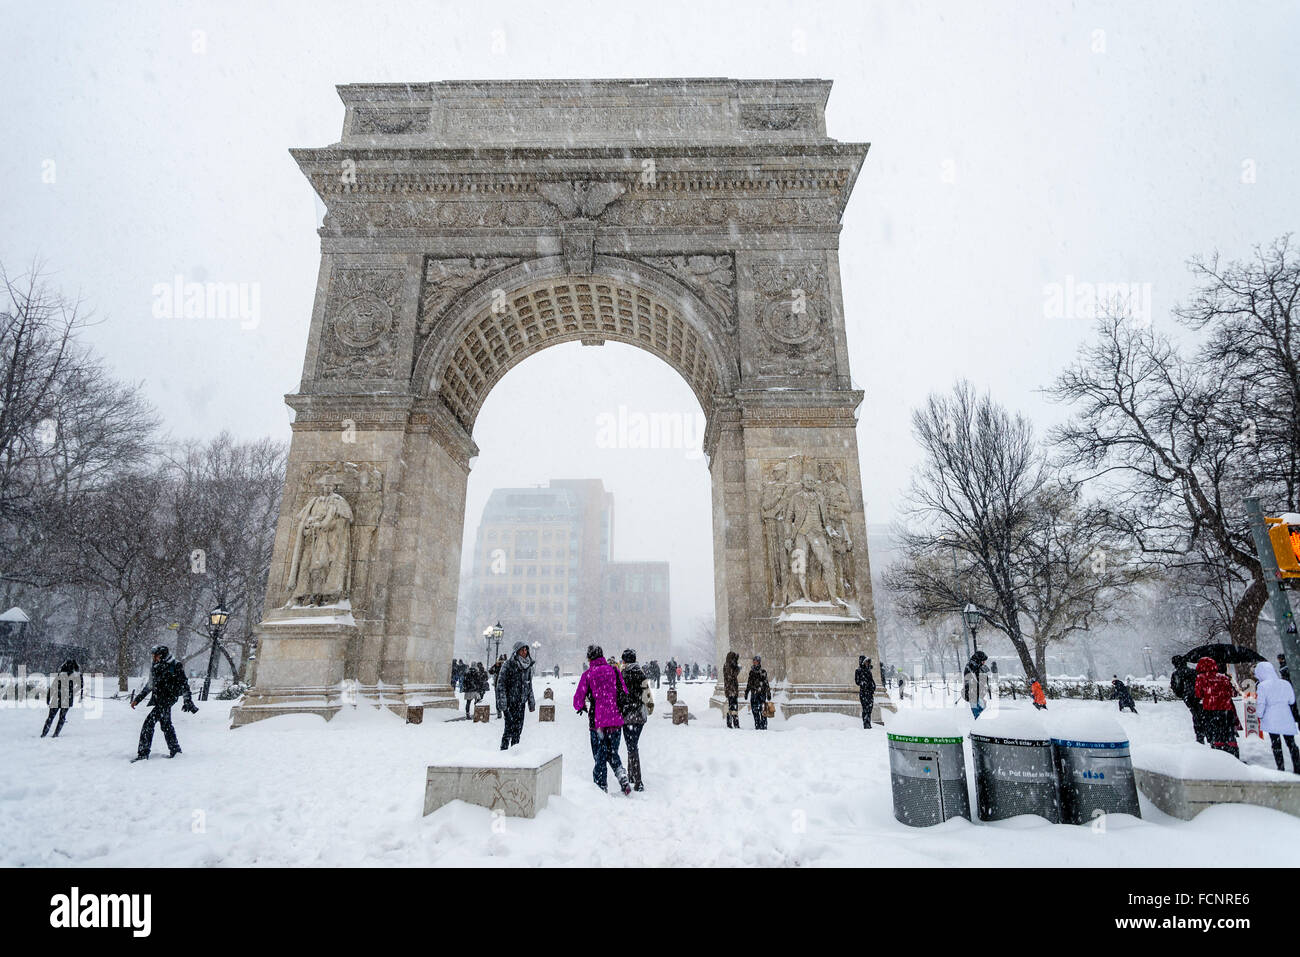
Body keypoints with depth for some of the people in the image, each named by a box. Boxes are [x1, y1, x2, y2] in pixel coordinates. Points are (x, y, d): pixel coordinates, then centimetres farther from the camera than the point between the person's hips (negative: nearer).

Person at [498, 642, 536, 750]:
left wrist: (531, 702, 16)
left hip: (521, 702, 5)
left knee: (519, 727, 8)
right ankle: (504, 749, 2)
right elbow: (501, 683, -8)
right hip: (510, 701, -5)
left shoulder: (528, 666, 11)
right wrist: (503, 701, -15)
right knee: (510, 727, -8)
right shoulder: (508, 665, -7)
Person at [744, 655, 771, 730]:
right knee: (755, 710, 3)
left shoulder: (763, 672, -1)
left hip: (761, 693, -4)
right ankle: (757, 726, 11)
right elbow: (749, 684, 17)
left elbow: (766, 683, 1)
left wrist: (768, 693, -2)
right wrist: (746, 693, 15)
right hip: (754, 694, 4)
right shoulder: (751, 672, 11)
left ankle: (764, 726, -4)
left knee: (762, 710, -10)